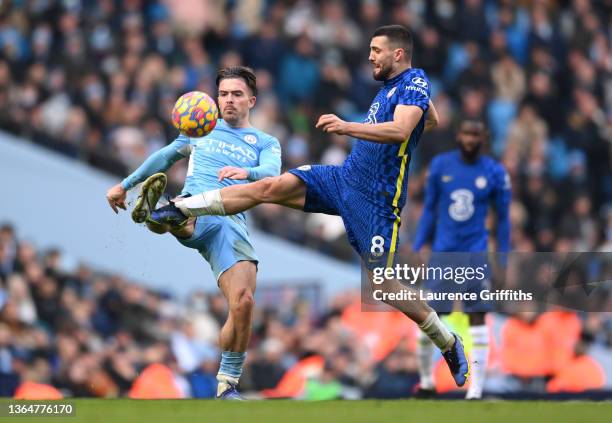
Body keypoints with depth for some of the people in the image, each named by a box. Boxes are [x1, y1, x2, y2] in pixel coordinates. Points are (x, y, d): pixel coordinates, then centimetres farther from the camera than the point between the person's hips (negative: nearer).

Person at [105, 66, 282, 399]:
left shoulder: (266, 143, 20)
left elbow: (272, 173, -1)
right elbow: (165, 156, 39)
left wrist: (246, 172, -24)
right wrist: (125, 184, 39)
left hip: (232, 223, 0)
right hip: (192, 211, 0)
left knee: (243, 303, -18)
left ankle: (228, 384, -4)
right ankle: (150, 209, -77)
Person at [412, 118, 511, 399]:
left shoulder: (494, 173, -1)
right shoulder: (440, 165, 3)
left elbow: (503, 218, 7)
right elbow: (429, 210, 12)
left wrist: (503, 259, 4)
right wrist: (417, 247, 7)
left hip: (476, 254, -2)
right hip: (442, 251, 2)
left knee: (478, 318, -7)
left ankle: (476, 388, -4)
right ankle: (426, 381, 19)